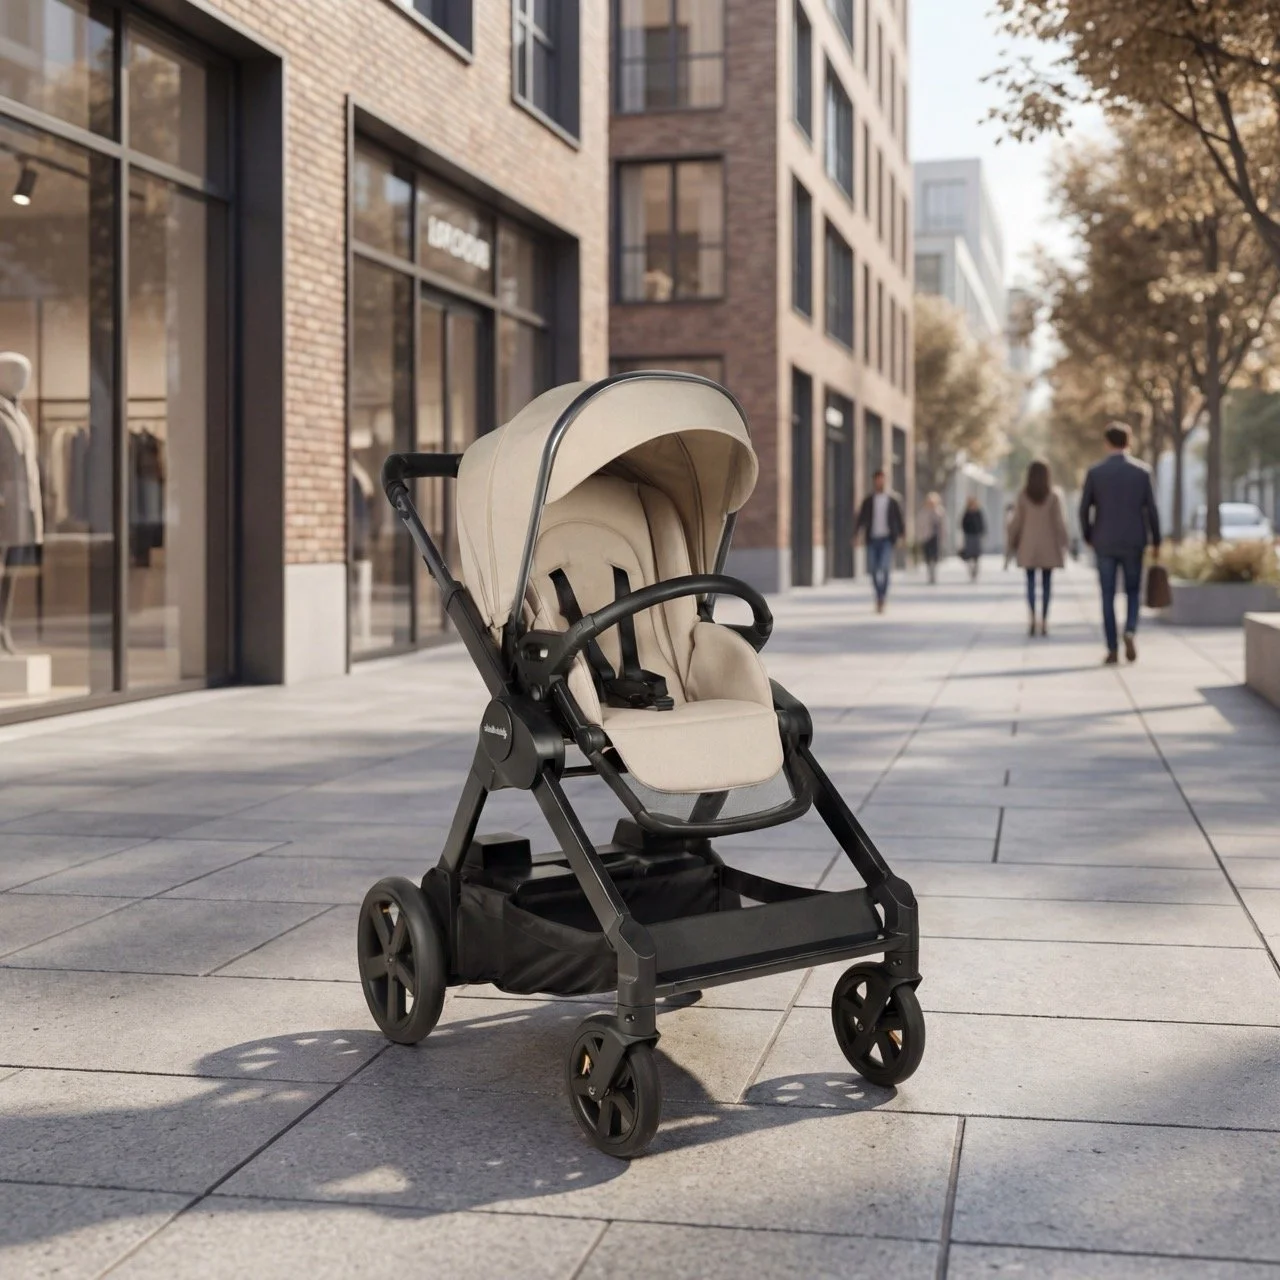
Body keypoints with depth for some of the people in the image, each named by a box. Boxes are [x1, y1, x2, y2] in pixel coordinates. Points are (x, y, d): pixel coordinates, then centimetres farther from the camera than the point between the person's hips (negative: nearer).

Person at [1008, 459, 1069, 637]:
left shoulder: (1023, 496, -2)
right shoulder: (1053, 496, -4)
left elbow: (1016, 521, -1)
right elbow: (1060, 522, -5)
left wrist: (1013, 542, 9)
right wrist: (1062, 543, 2)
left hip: (1028, 545, 0)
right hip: (1048, 545, 0)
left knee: (1031, 582, 4)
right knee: (1046, 582, 5)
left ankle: (1033, 617, -12)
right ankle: (1044, 620, 1)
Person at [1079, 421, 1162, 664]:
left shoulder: (1095, 472, -3)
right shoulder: (1142, 471, -2)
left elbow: (1084, 509, -2)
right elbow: (1151, 509, -2)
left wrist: (1088, 538, 12)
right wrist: (1156, 541, 7)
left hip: (1104, 543, 0)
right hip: (1133, 542, 0)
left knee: (1108, 597, 5)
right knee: (1133, 592, 14)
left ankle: (1112, 649, 2)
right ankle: (1130, 631, -11)